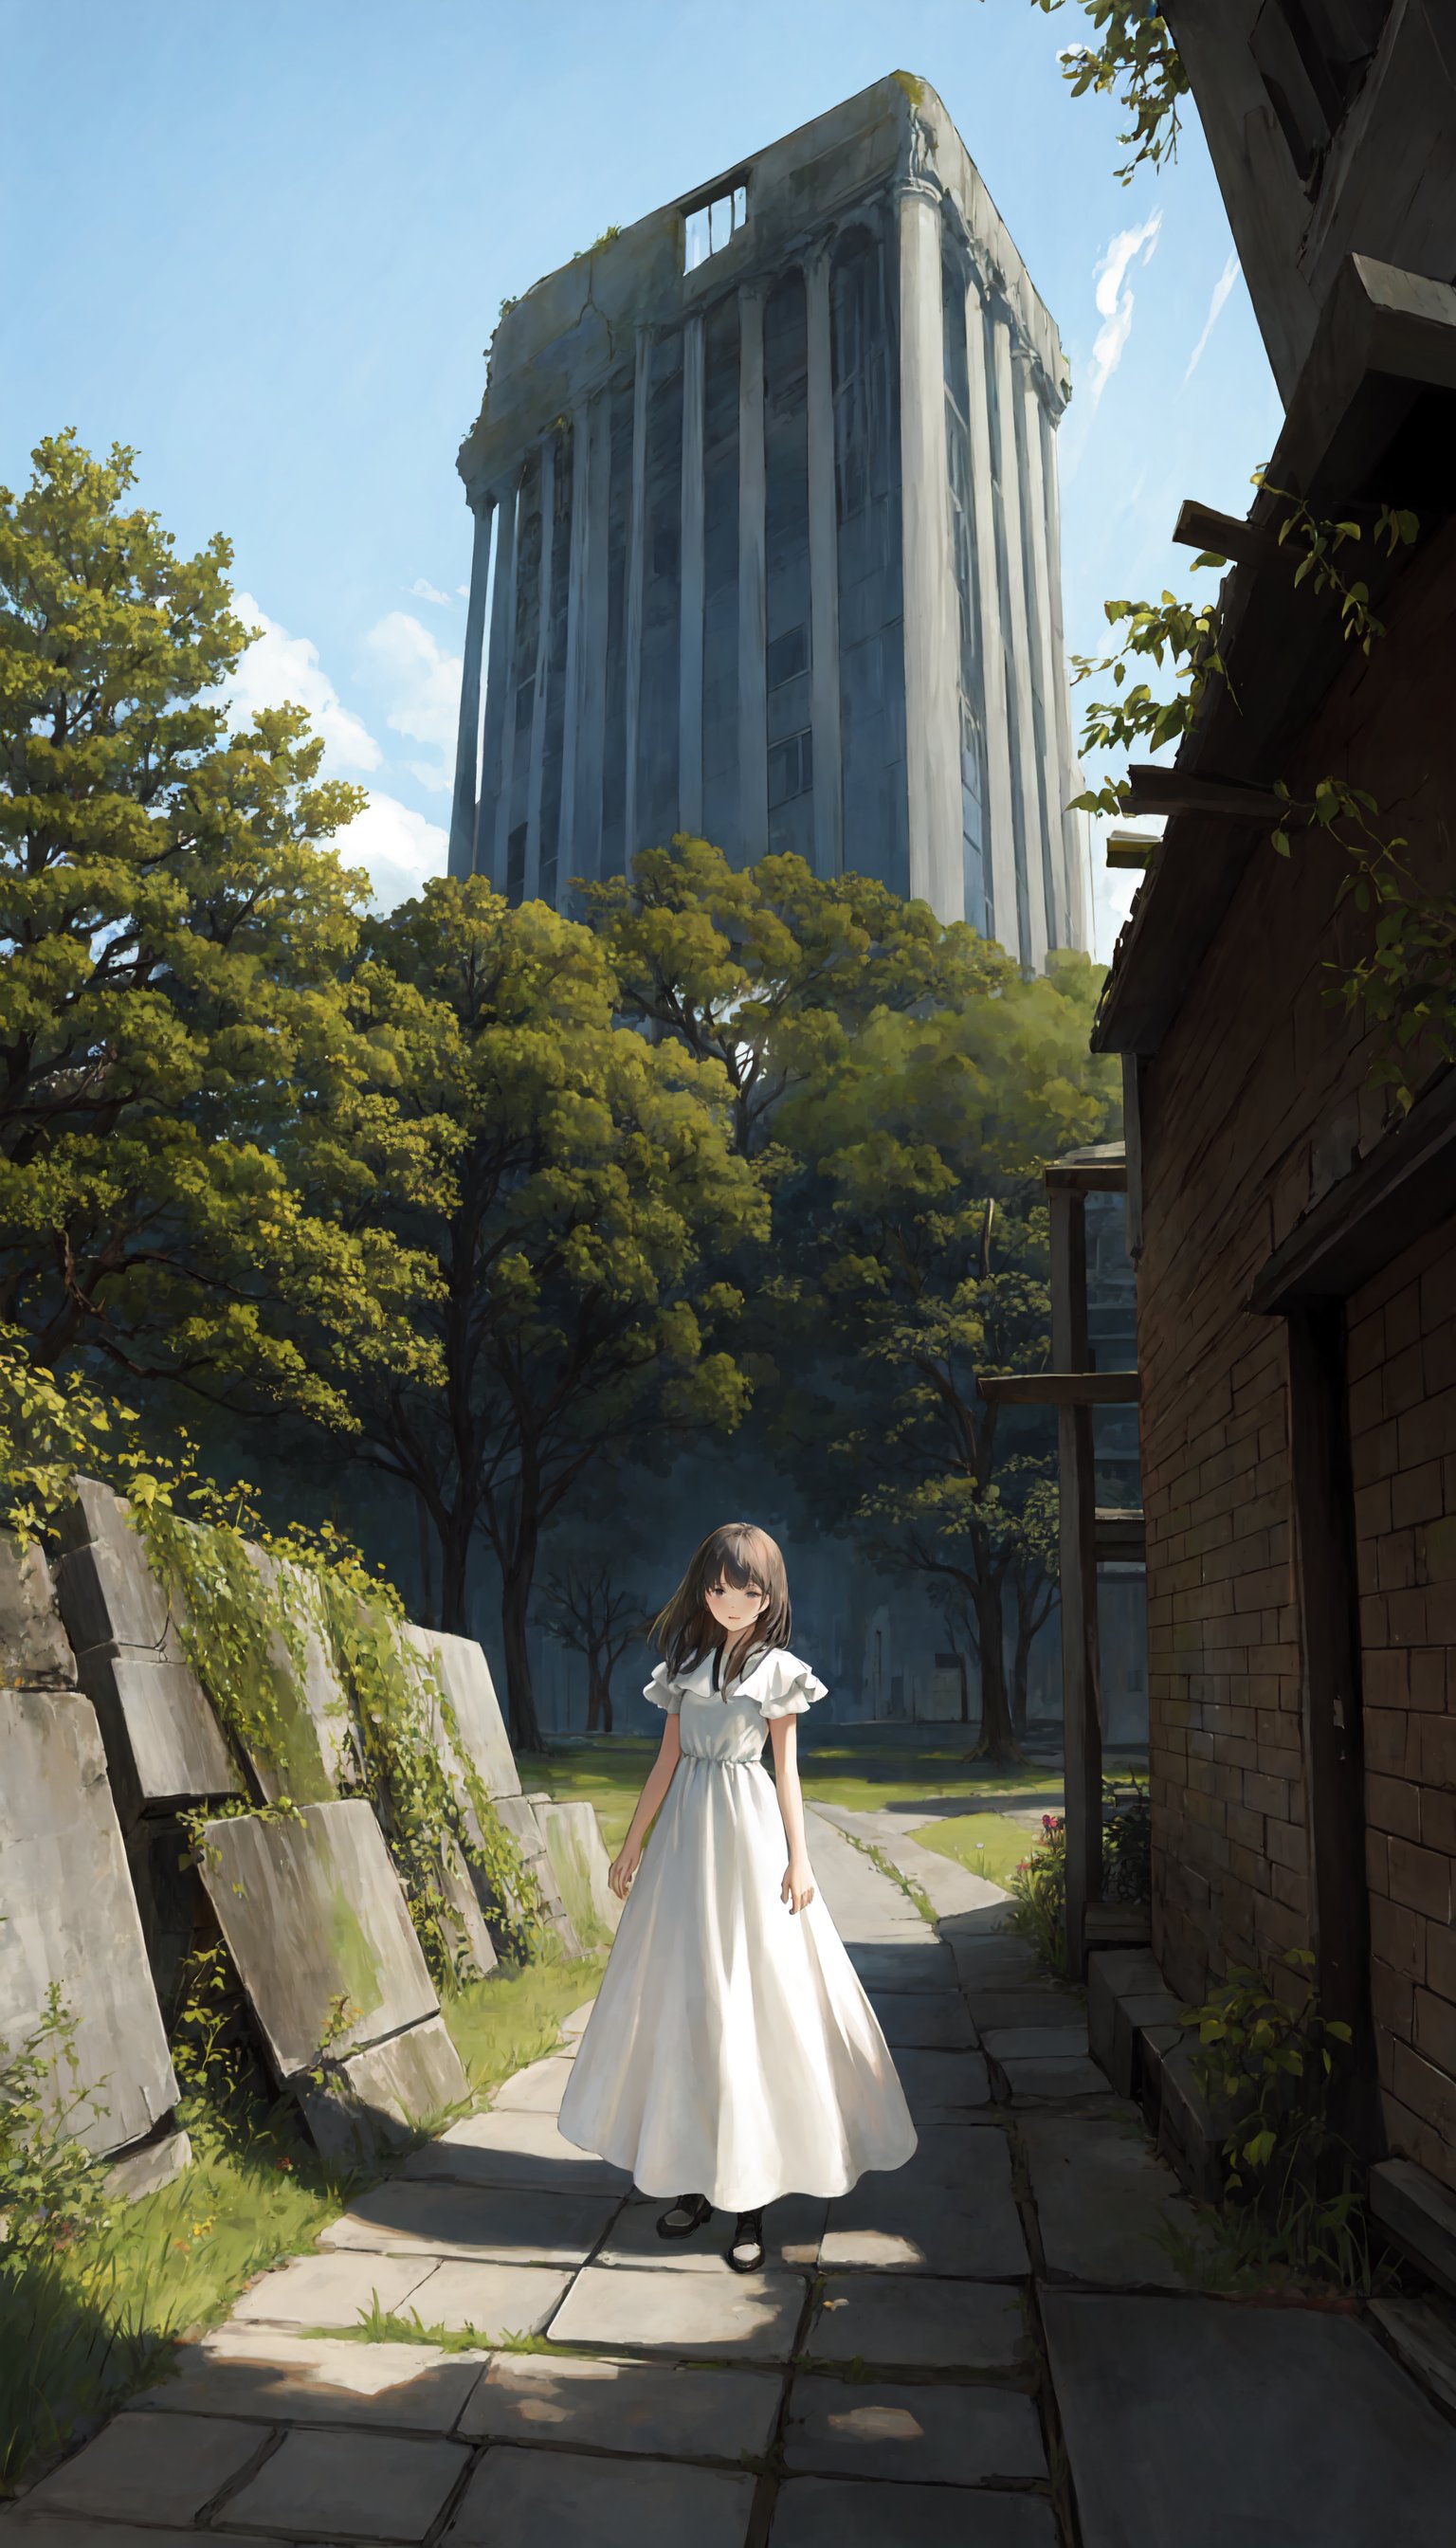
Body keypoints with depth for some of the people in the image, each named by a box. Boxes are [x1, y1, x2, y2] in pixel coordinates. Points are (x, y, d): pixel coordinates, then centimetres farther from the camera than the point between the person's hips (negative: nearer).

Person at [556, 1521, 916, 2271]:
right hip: (686, 1835, 4)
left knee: (751, 1998, -3)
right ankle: (698, 2177, 19)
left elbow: (787, 1770, 1)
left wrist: (799, 1860, -5)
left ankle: (750, 2194, 5)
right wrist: (633, 1843, 11)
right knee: (683, 1997, 6)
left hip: (748, 1834, -4)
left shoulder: (777, 1670, 0)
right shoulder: (683, 1664, 8)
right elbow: (666, 1761, 12)